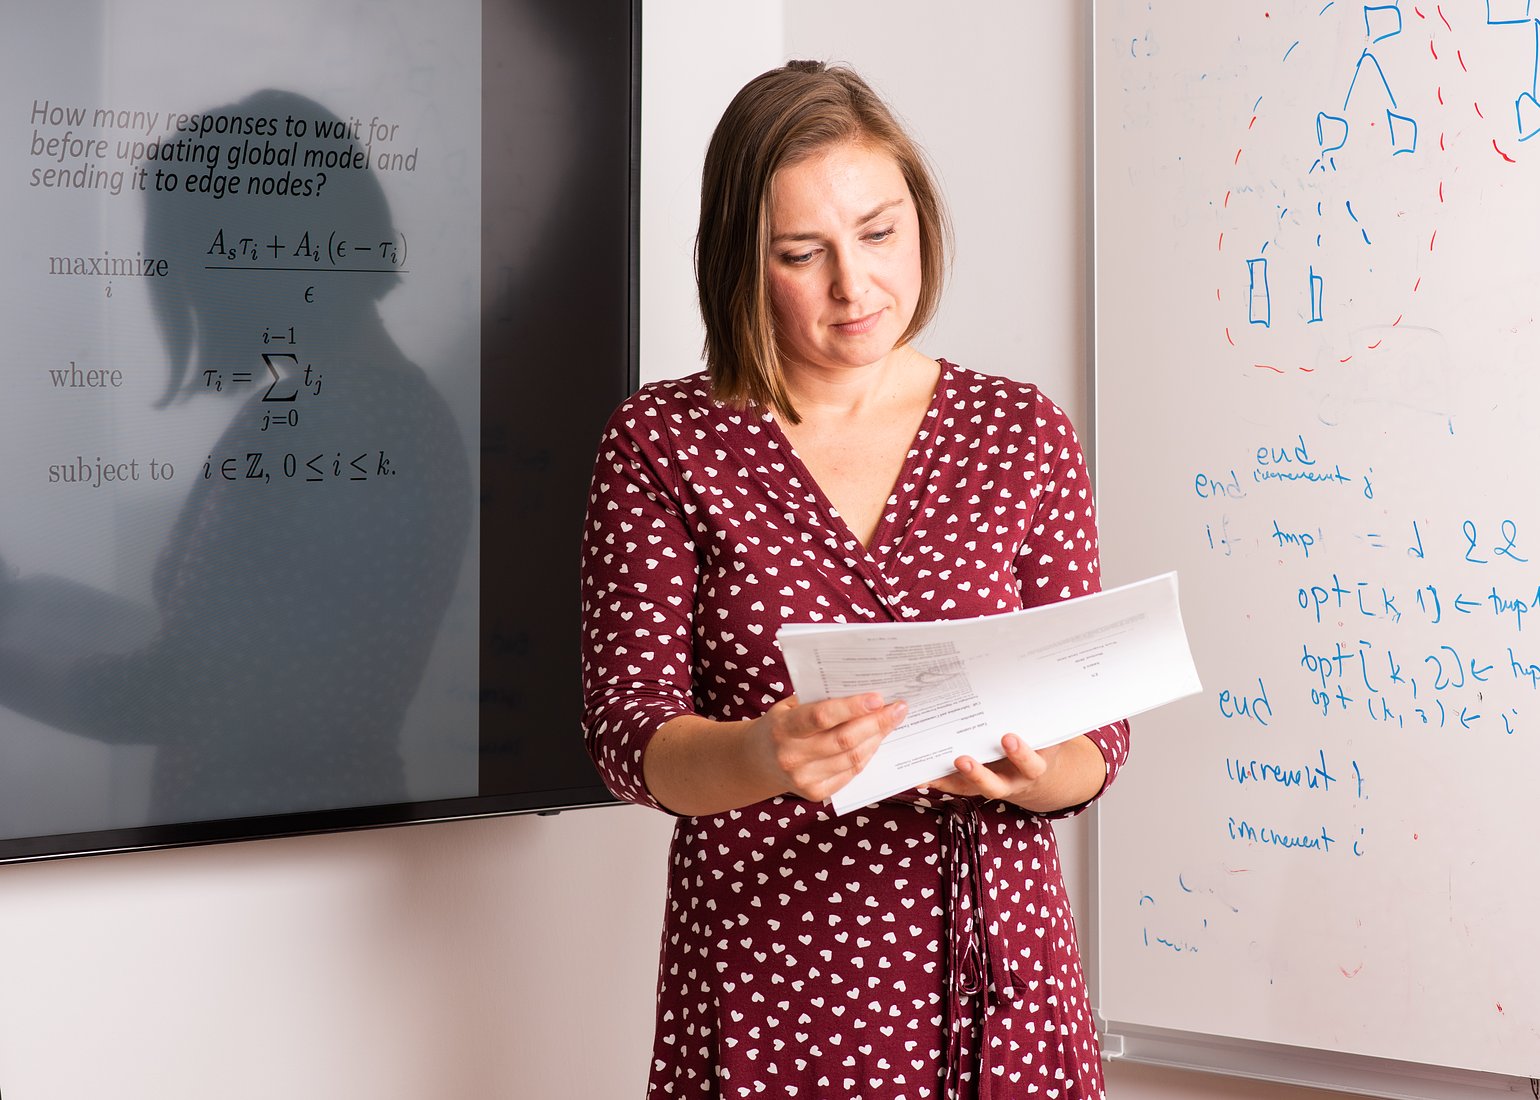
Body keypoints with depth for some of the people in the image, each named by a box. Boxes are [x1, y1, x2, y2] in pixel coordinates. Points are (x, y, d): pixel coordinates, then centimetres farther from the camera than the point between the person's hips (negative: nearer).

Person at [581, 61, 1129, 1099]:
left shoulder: (1025, 434, 5)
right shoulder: (664, 441, 0)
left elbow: (1096, 731, 3)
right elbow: (628, 732, -7)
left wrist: (1034, 772, -20)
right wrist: (761, 756, -29)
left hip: (991, 978, 2)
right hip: (763, 984, -2)